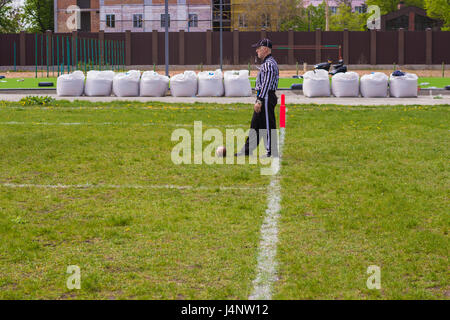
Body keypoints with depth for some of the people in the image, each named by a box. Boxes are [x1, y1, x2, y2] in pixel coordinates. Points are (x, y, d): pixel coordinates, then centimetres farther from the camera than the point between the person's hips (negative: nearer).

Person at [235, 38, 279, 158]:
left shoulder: (269, 64, -16)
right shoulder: (266, 63, 18)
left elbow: (266, 85, -22)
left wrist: (259, 101, -24)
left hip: (266, 98, -11)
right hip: (264, 99, 11)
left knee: (268, 125, -6)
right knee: (255, 125, 13)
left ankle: (272, 152, -1)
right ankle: (246, 151, 18)